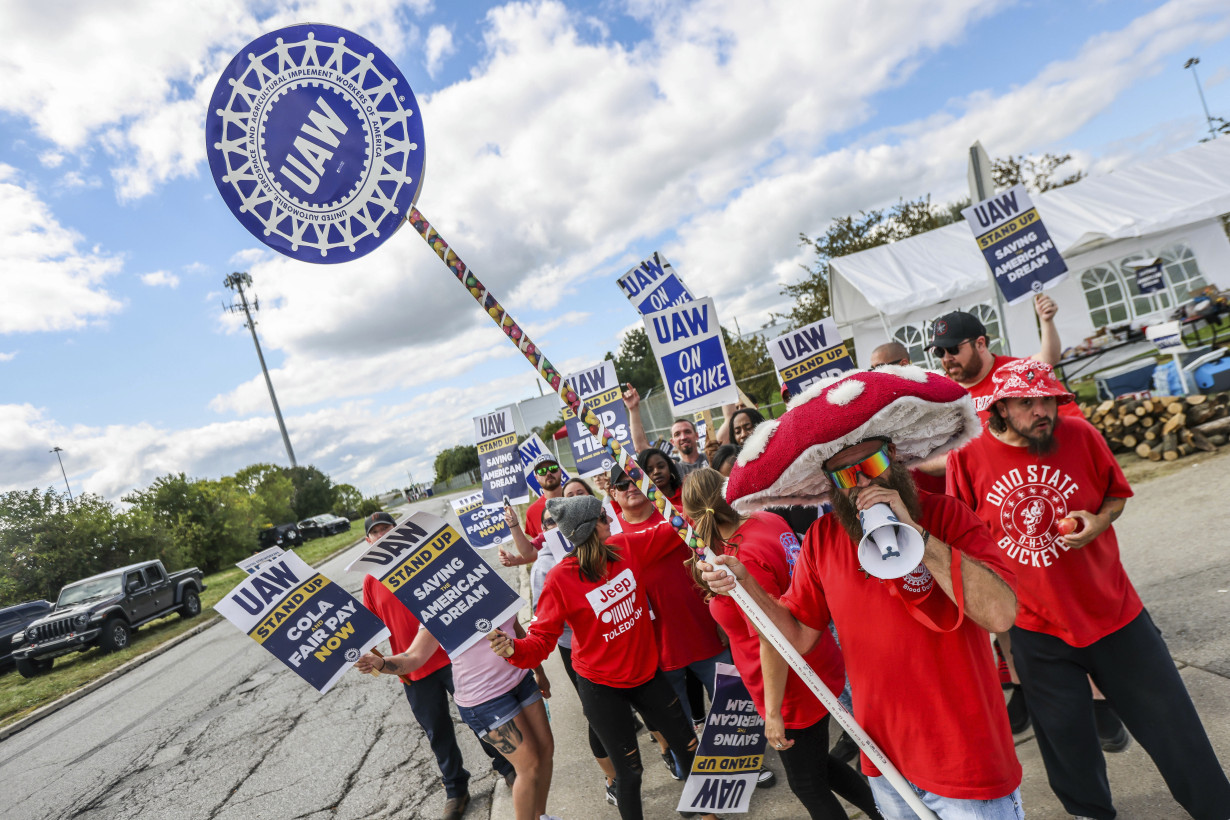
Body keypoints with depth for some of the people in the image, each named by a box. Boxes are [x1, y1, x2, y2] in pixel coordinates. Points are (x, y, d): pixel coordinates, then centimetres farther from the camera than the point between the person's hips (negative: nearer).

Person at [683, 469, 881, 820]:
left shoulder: (744, 563, -32)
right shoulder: (769, 520, -6)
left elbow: (772, 645, -29)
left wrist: (773, 713, -20)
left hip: (794, 693, -9)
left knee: (808, 786, 15)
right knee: (816, 765, 30)